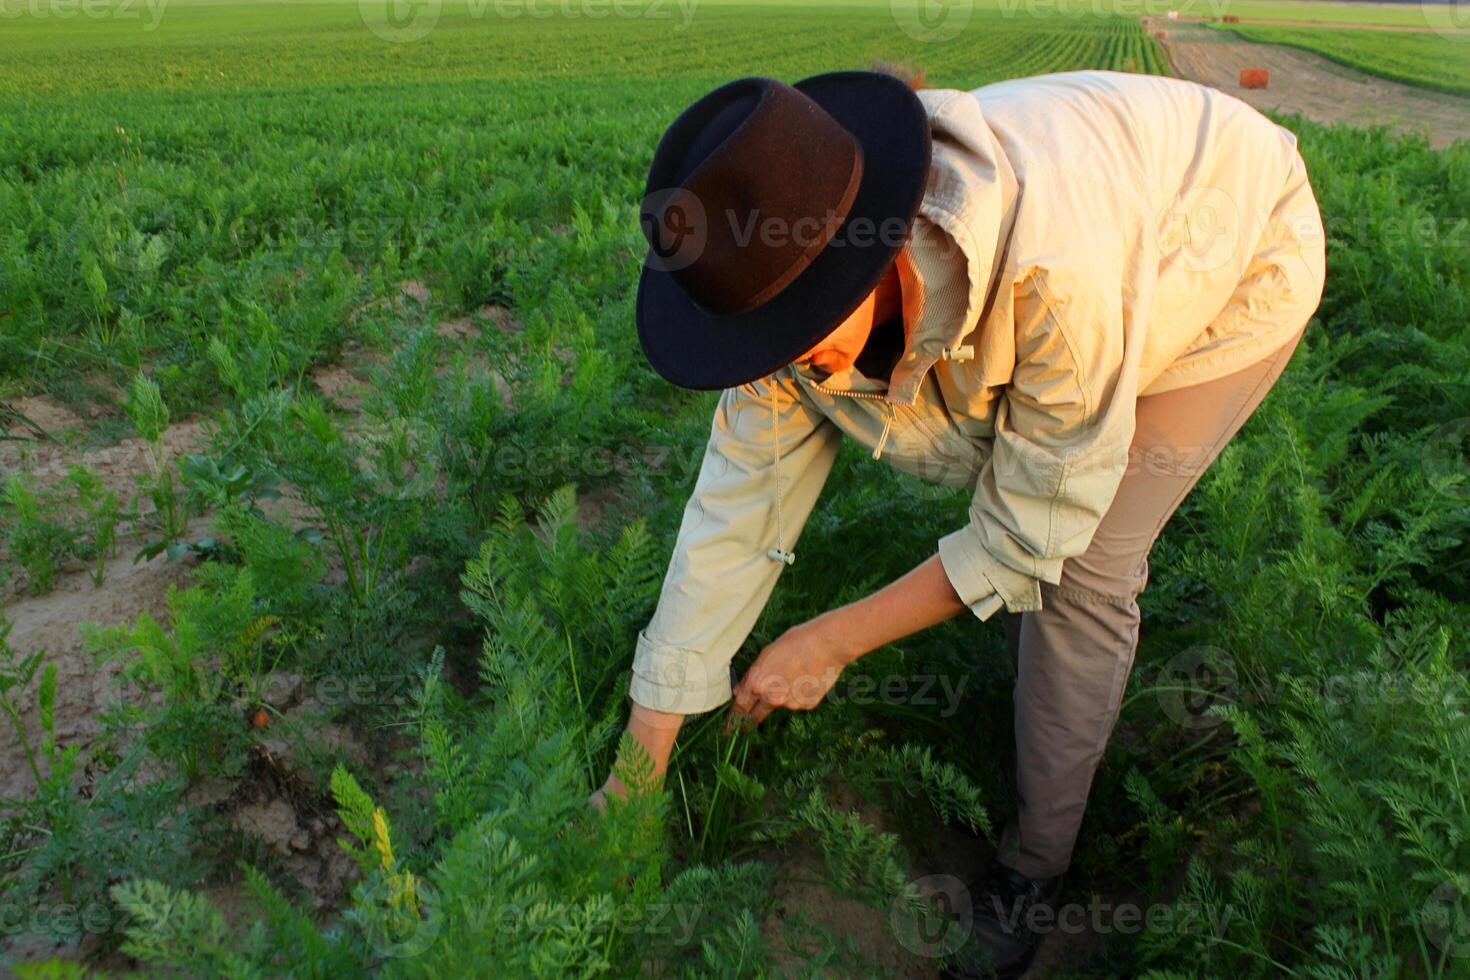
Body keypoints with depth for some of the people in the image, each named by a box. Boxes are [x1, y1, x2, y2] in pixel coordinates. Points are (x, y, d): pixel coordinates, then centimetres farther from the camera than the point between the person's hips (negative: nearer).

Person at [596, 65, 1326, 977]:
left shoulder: (1054, 261, -45)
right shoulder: (798, 281, -25)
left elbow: (1039, 525, -31)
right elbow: (737, 506, -20)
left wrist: (835, 642, -24)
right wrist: (638, 767, -15)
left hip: (1239, 267, -5)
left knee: (1081, 567, -14)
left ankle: (1034, 874, 6)